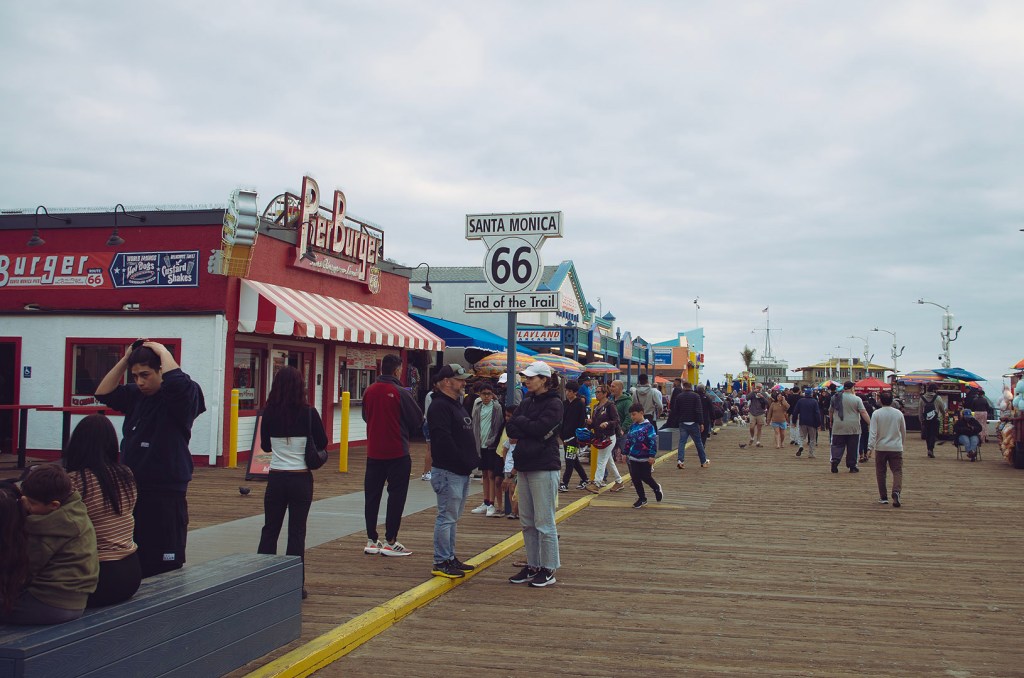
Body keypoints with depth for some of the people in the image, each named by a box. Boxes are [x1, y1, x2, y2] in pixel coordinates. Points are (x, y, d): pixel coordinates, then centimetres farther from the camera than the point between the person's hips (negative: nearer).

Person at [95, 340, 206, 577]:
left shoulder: (181, 397, -9)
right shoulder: (135, 395, 11)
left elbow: (176, 382, -30)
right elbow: (103, 393, 15)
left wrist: (162, 351, -14)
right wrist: (126, 359, 7)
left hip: (166, 496, -7)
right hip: (130, 490, 7)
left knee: (164, 569, -5)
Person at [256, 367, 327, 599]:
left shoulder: (269, 413, -5)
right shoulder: (309, 413, -11)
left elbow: (265, 445, 8)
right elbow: (322, 444, -1)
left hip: (276, 477, 2)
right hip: (301, 478, -2)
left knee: (270, 529, 13)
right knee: (297, 531, 5)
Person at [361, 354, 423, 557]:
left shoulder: (370, 391, 0)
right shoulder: (400, 393, -14)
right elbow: (417, 419, -5)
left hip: (373, 452, 5)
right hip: (397, 452, -5)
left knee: (372, 495, 11)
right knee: (396, 495, 3)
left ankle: (371, 540, 16)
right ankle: (390, 542, 4)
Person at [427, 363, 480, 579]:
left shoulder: (456, 405, 19)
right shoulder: (440, 406, -14)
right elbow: (444, 440, -23)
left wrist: (473, 460, 12)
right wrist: (464, 462, -20)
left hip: (462, 472, 10)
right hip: (448, 472, -10)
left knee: (451, 518, 15)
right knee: (447, 517, -6)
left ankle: (450, 558, 23)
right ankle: (441, 563, 0)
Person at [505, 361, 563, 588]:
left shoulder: (554, 403, -8)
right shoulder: (527, 401, 14)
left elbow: (539, 428, -19)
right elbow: (511, 429, 5)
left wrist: (521, 422, -4)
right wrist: (530, 430, -12)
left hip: (544, 468, -8)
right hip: (524, 466, 8)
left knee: (544, 522, -3)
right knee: (527, 522, 12)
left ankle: (548, 569, 6)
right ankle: (533, 566, 21)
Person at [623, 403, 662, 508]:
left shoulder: (648, 426, -12)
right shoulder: (633, 426, 8)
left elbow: (653, 441, -16)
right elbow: (628, 440, 17)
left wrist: (652, 455, -19)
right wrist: (626, 453, 17)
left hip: (645, 458, -6)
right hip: (633, 457, 6)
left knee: (646, 477, 1)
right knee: (635, 478, 4)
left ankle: (657, 488, 32)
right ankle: (642, 498, 16)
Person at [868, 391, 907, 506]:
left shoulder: (876, 413, -6)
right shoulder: (899, 413, 1)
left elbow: (873, 432, -12)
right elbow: (904, 432, 12)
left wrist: (870, 447, -12)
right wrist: (901, 444, 27)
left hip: (880, 448, -1)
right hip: (896, 448, 1)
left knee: (880, 472, 10)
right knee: (897, 471, 0)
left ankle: (883, 497, 14)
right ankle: (896, 492, -24)